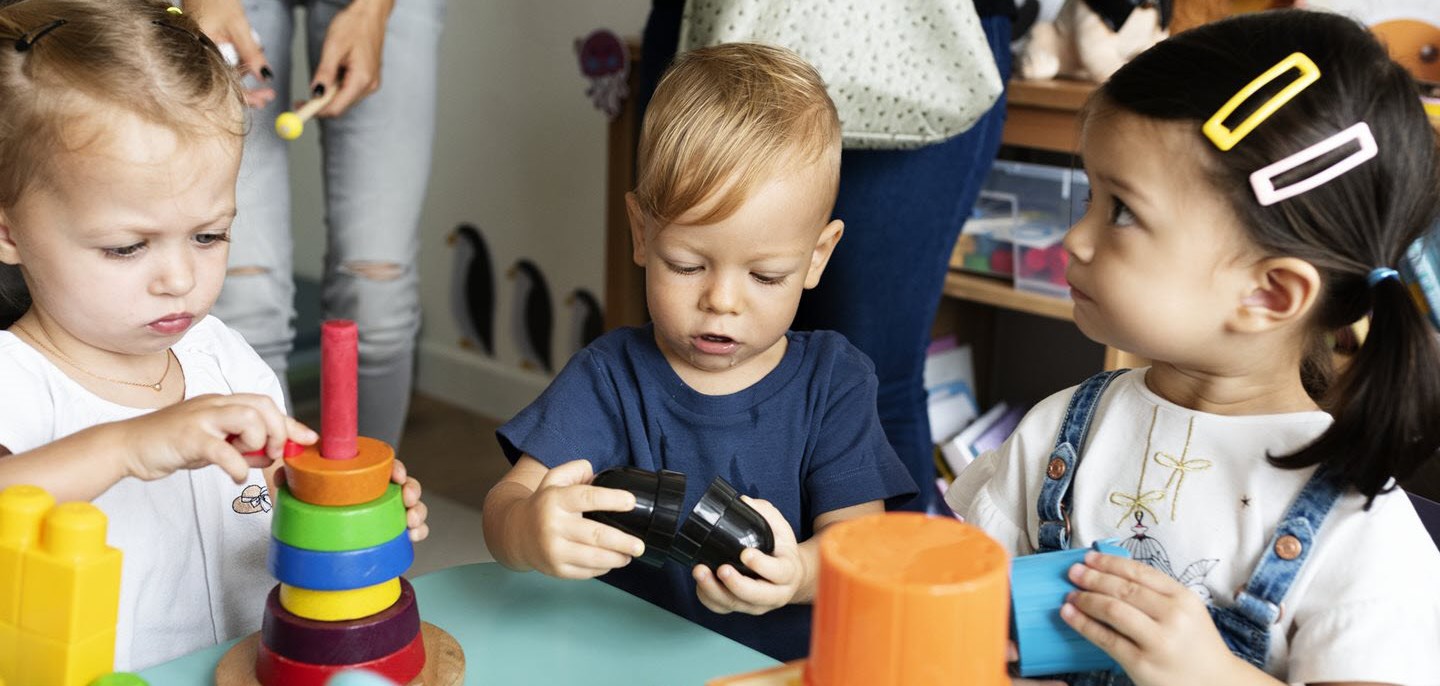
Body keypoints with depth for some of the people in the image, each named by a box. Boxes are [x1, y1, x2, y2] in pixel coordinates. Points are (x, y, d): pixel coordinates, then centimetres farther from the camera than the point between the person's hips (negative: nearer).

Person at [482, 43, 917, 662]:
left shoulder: (834, 381, 1)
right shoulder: (610, 377, -1)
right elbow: (506, 504, -11)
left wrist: (799, 572, -29)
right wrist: (528, 531, -35)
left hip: (795, 663, 0)